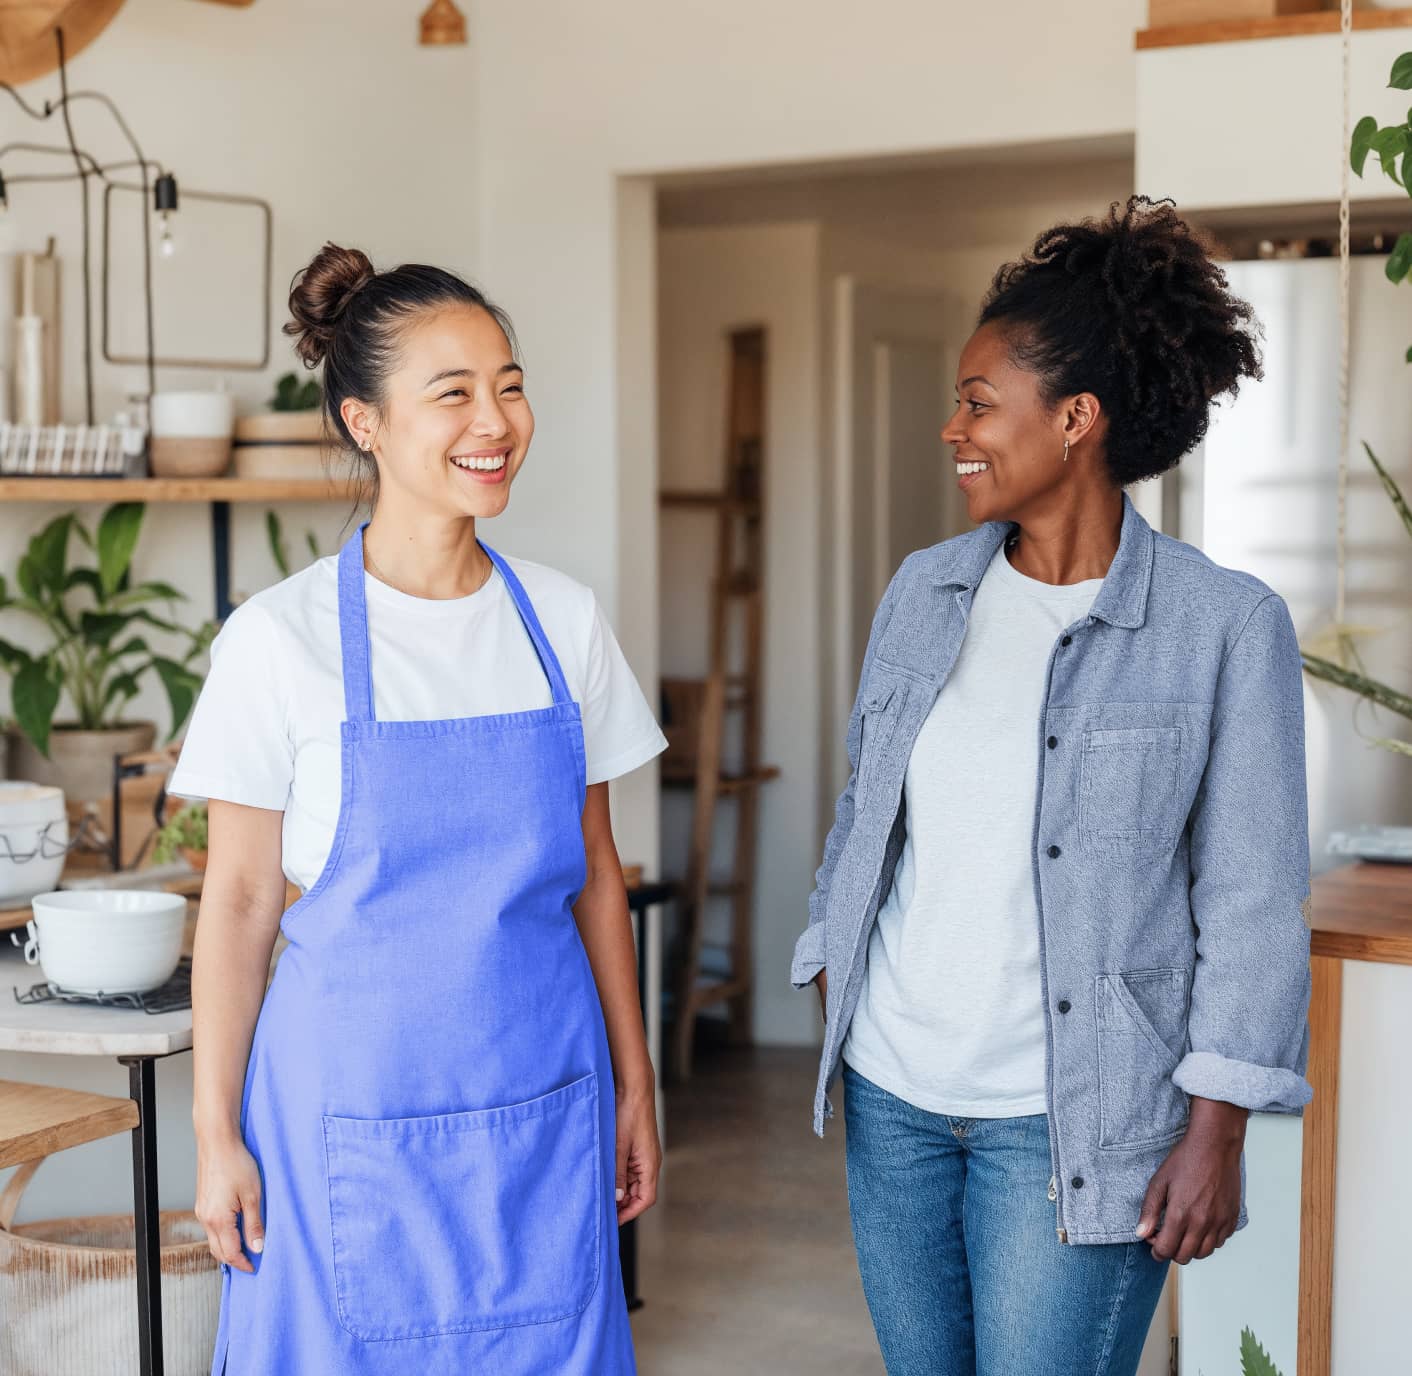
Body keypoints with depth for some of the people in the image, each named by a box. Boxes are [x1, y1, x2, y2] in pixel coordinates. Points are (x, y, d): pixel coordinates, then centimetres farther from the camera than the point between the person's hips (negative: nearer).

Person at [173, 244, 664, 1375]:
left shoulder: (563, 620, 1)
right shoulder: (283, 639, -9)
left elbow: (594, 873, 8)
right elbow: (240, 900, -4)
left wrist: (634, 1087, 9)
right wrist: (216, 1135, -3)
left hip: (542, 1102, 3)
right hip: (356, 1111, -3)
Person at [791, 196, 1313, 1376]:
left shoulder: (1224, 627, -10)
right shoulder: (924, 592, 4)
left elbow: (1252, 901, -9)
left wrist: (1215, 1133, -10)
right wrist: (832, 984, 12)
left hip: (1071, 1117, -5)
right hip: (891, 1092, 5)